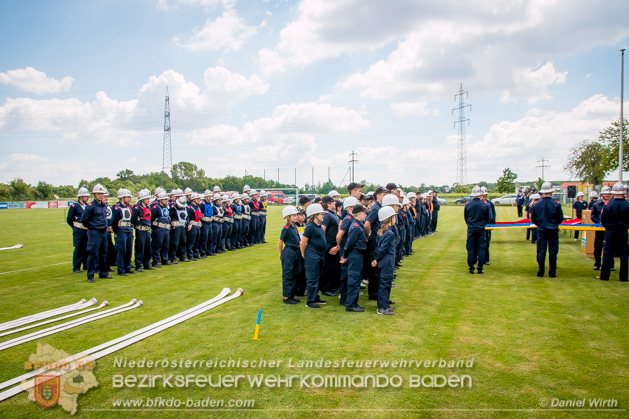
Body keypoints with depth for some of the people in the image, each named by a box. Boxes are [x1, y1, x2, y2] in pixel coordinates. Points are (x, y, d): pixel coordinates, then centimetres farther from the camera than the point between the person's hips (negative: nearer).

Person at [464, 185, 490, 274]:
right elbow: (488, 218, 5)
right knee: (481, 248, 5)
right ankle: (480, 268, 5)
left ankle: (471, 268, 6)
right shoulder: (485, 205, -7)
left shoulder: (467, 205, -4)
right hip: (481, 229, -1)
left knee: (470, 249, 6)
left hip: (471, 229, 1)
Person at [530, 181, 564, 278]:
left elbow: (533, 219, 5)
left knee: (541, 251, 6)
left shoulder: (536, 204, -4)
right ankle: (552, 273, 8)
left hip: (541, 230, 2)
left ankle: (540, 272, 7)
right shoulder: (556, 204, -9)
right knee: (553, 251, 4)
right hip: (553, 230, -1)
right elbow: (560, 218, -1)